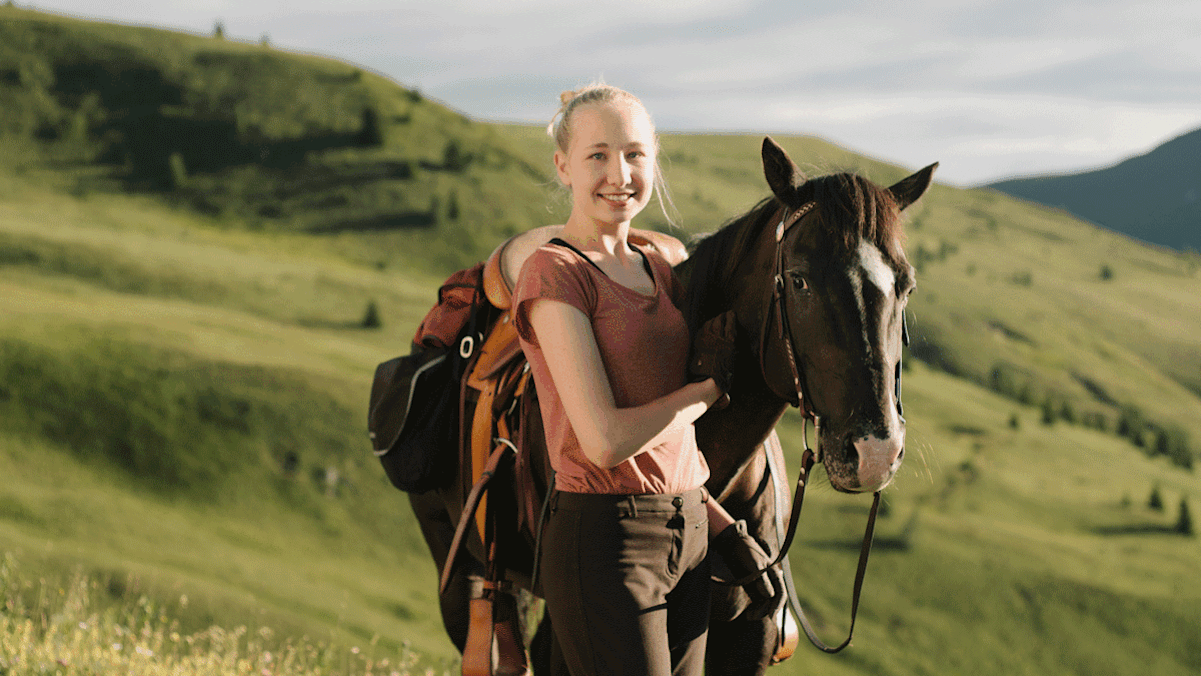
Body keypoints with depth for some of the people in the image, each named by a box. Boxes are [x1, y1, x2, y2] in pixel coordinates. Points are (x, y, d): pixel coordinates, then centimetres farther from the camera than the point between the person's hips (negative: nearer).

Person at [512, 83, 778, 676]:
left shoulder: (659, 272, 13)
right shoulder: (554, 273, -11)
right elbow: (605, 440, -19)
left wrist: (723, 527, 10)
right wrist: (708, 387, -6)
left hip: (687, 535, 8)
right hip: (604, 542, -8)